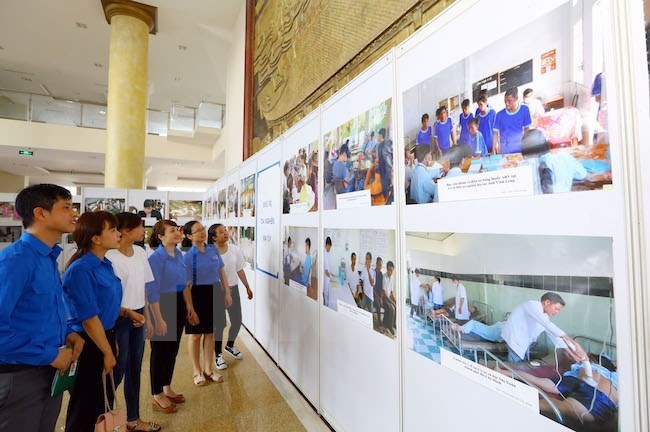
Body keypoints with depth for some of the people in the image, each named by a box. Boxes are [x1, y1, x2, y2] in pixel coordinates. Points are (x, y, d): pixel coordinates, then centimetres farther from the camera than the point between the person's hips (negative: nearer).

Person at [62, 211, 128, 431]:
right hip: (88, 343, -8)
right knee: (86, 407, 12)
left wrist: (126, 312, 3)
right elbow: (88, 318, -21)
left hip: (106, 336, 8)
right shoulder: (81, 270, -23)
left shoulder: (105, 264, 3)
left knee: (104, 401, 23)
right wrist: (108, 353, -15)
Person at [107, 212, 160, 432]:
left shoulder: (141, 252, 4)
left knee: (135, 369, 16)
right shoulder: (110, 256, -17)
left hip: (137, 316, 7)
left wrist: (147, 318, 12)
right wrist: (128, 313, -19)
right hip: (119, 319, -7)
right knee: (117, 371, 6)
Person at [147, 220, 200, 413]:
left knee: (173, 349, 18)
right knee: (160, 351, 8)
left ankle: (167, 388, 37)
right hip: (162, 306, -7)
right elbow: (152, 291, -19)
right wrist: (158, 320, -19)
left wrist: (190, 307, 15)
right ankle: (157, 396, 27)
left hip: (178, 305, 8)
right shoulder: (156, 257, -17)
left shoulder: (178, 254, 6)